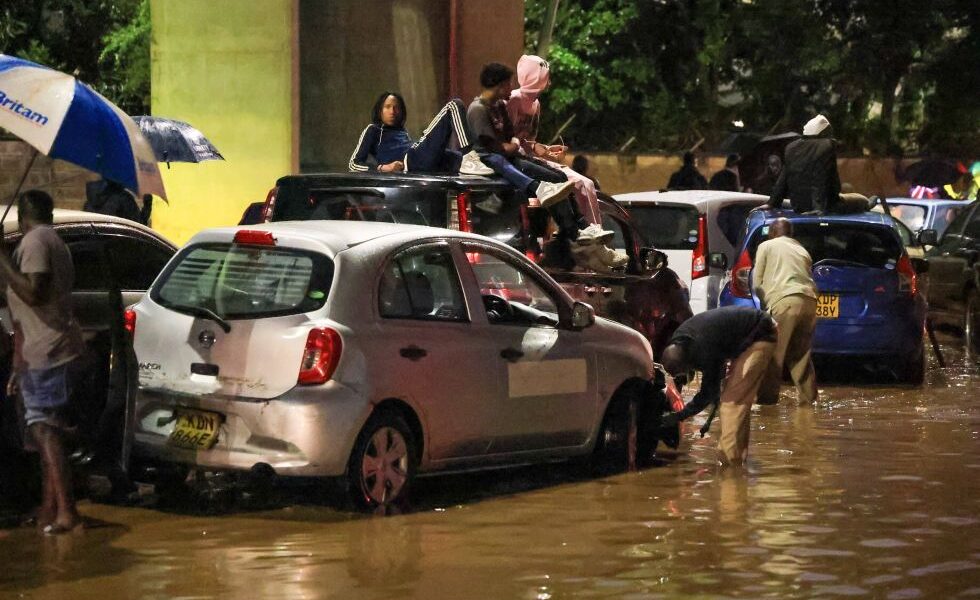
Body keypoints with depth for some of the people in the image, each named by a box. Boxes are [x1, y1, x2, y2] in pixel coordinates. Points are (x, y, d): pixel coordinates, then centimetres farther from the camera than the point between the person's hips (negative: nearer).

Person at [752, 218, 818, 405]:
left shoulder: (766, 246, 15)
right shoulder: (801, 249, 28)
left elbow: (757, 283, 11)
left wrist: (765, 303, 26)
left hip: (784, 300, -5)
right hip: (809, 300, 5)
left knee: (773, 354, -3)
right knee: (801, 354, 15)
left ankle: (767, 398, -6)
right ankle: (809, 398, 14)